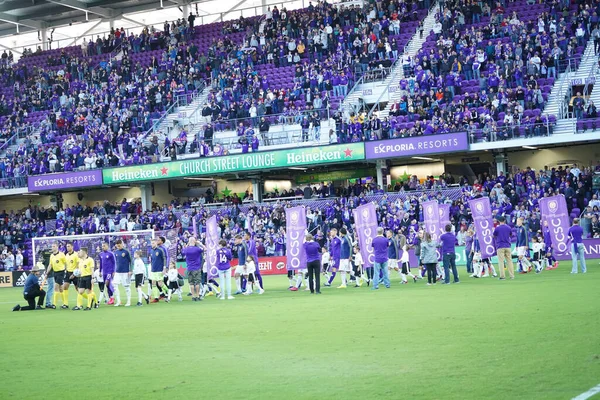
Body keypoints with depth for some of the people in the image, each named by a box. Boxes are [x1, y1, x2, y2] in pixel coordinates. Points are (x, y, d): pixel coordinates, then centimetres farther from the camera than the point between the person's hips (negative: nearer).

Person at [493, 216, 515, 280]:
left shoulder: (497, 228, -6)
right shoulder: (508, 227, 5)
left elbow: (494, 236, 8)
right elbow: (511, 235, 21)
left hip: (500, 246, -3)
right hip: (507, 246, 3)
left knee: (501, 261, -4)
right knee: (509, 260, 8)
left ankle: (502, 276, -8)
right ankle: (512, 275, 6)